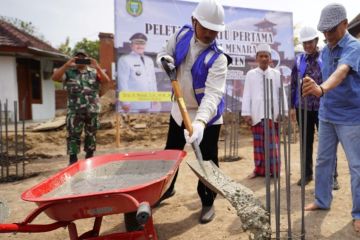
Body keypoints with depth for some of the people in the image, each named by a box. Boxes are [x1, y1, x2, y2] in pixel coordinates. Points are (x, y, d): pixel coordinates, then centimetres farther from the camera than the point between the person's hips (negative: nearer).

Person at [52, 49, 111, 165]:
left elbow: (106, 80, -5)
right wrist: (66, 65, -17)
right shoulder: (69, 72, 5)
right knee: (73, 135, -4)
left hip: (92, 110, 2)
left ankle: (89, 159, 23)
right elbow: (55, 77, -10)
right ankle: (73, 160, 1)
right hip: (74, 111, -2)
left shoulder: (94, 72, 9)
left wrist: (97, 67, -16)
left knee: (91, 135, 10)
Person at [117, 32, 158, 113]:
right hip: (133, 104, -6)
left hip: (148, 104, 6)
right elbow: (122, 82, -8)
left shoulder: (149, 60, 16)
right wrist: (125, 102, -14)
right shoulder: (124, 60, -3)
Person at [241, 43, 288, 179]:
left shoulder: (276, 74, 6)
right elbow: (247, 94, 2)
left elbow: (281, 93, 5)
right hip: (256, 114, 0)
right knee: (259, 143, 7)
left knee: (272, 144, 4)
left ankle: (273, 171, 14)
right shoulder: (250, 74, 5)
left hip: (272, 114, 0)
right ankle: (259, 169, 16)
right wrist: (246, 113, -4)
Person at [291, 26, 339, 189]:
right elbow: (293, 84, 7)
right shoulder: (298, 60, 6)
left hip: (322, 107, -2)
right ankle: (307, 173, 23)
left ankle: (332, 176, 14)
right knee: (306, 142, 11)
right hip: (303, 108, 3)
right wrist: (292, 107, 4)